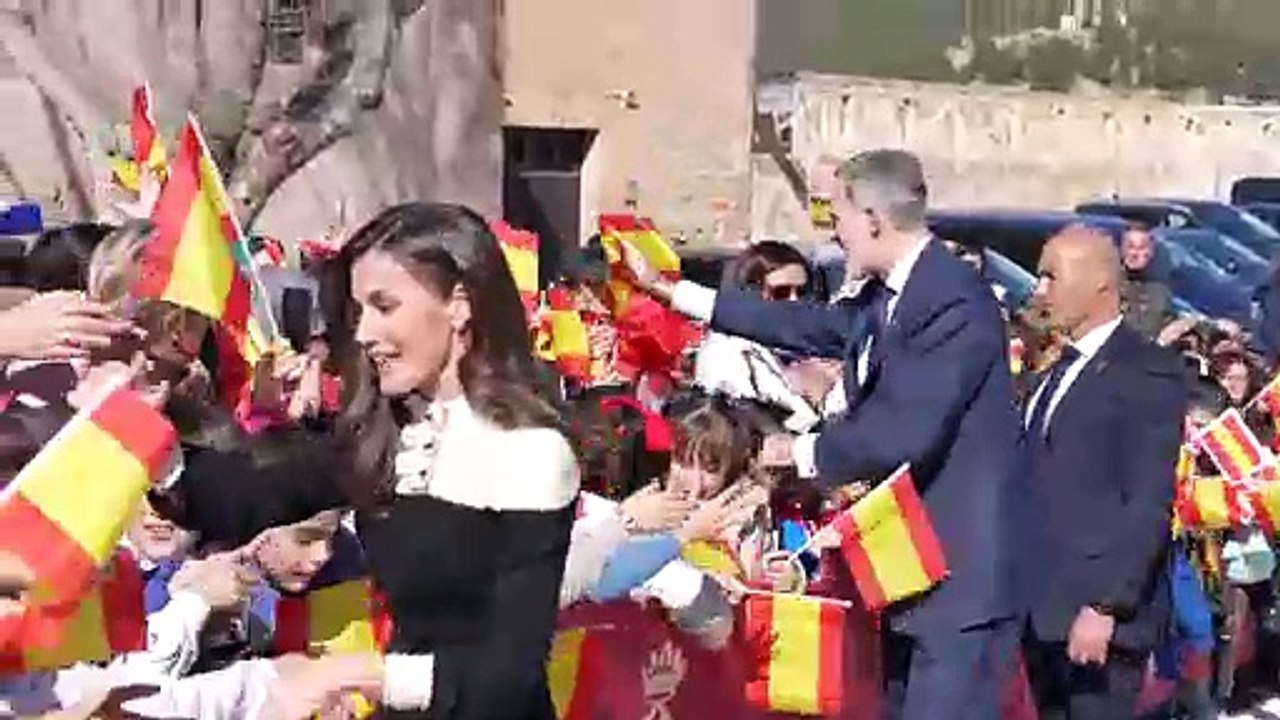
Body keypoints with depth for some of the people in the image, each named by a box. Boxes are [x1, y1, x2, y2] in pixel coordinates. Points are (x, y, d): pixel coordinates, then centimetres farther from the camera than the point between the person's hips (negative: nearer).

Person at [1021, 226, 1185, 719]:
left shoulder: (1148, 372, -10)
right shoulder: (1063, 369, 18)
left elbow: (1149, 503, -16)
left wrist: (1106, 606, -21)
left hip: (1099, 609, -8)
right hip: (1043, 606, 8)